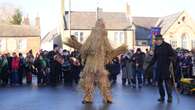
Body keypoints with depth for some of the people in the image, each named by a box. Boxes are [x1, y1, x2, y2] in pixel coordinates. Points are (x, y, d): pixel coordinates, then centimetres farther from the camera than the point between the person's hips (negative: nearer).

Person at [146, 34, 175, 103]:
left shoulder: (167, 46, -7)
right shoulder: (156, 47, 9)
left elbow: (173, 54, -6)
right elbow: (154, 58, 16)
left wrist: (172, 58, -29)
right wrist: (149, 66, 14)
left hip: (166, 67, -5)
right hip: (159, 67, 5)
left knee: (167, 82, -6)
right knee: (159, 82, 6)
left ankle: (169, 97, 5)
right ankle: (162, 96, 17)